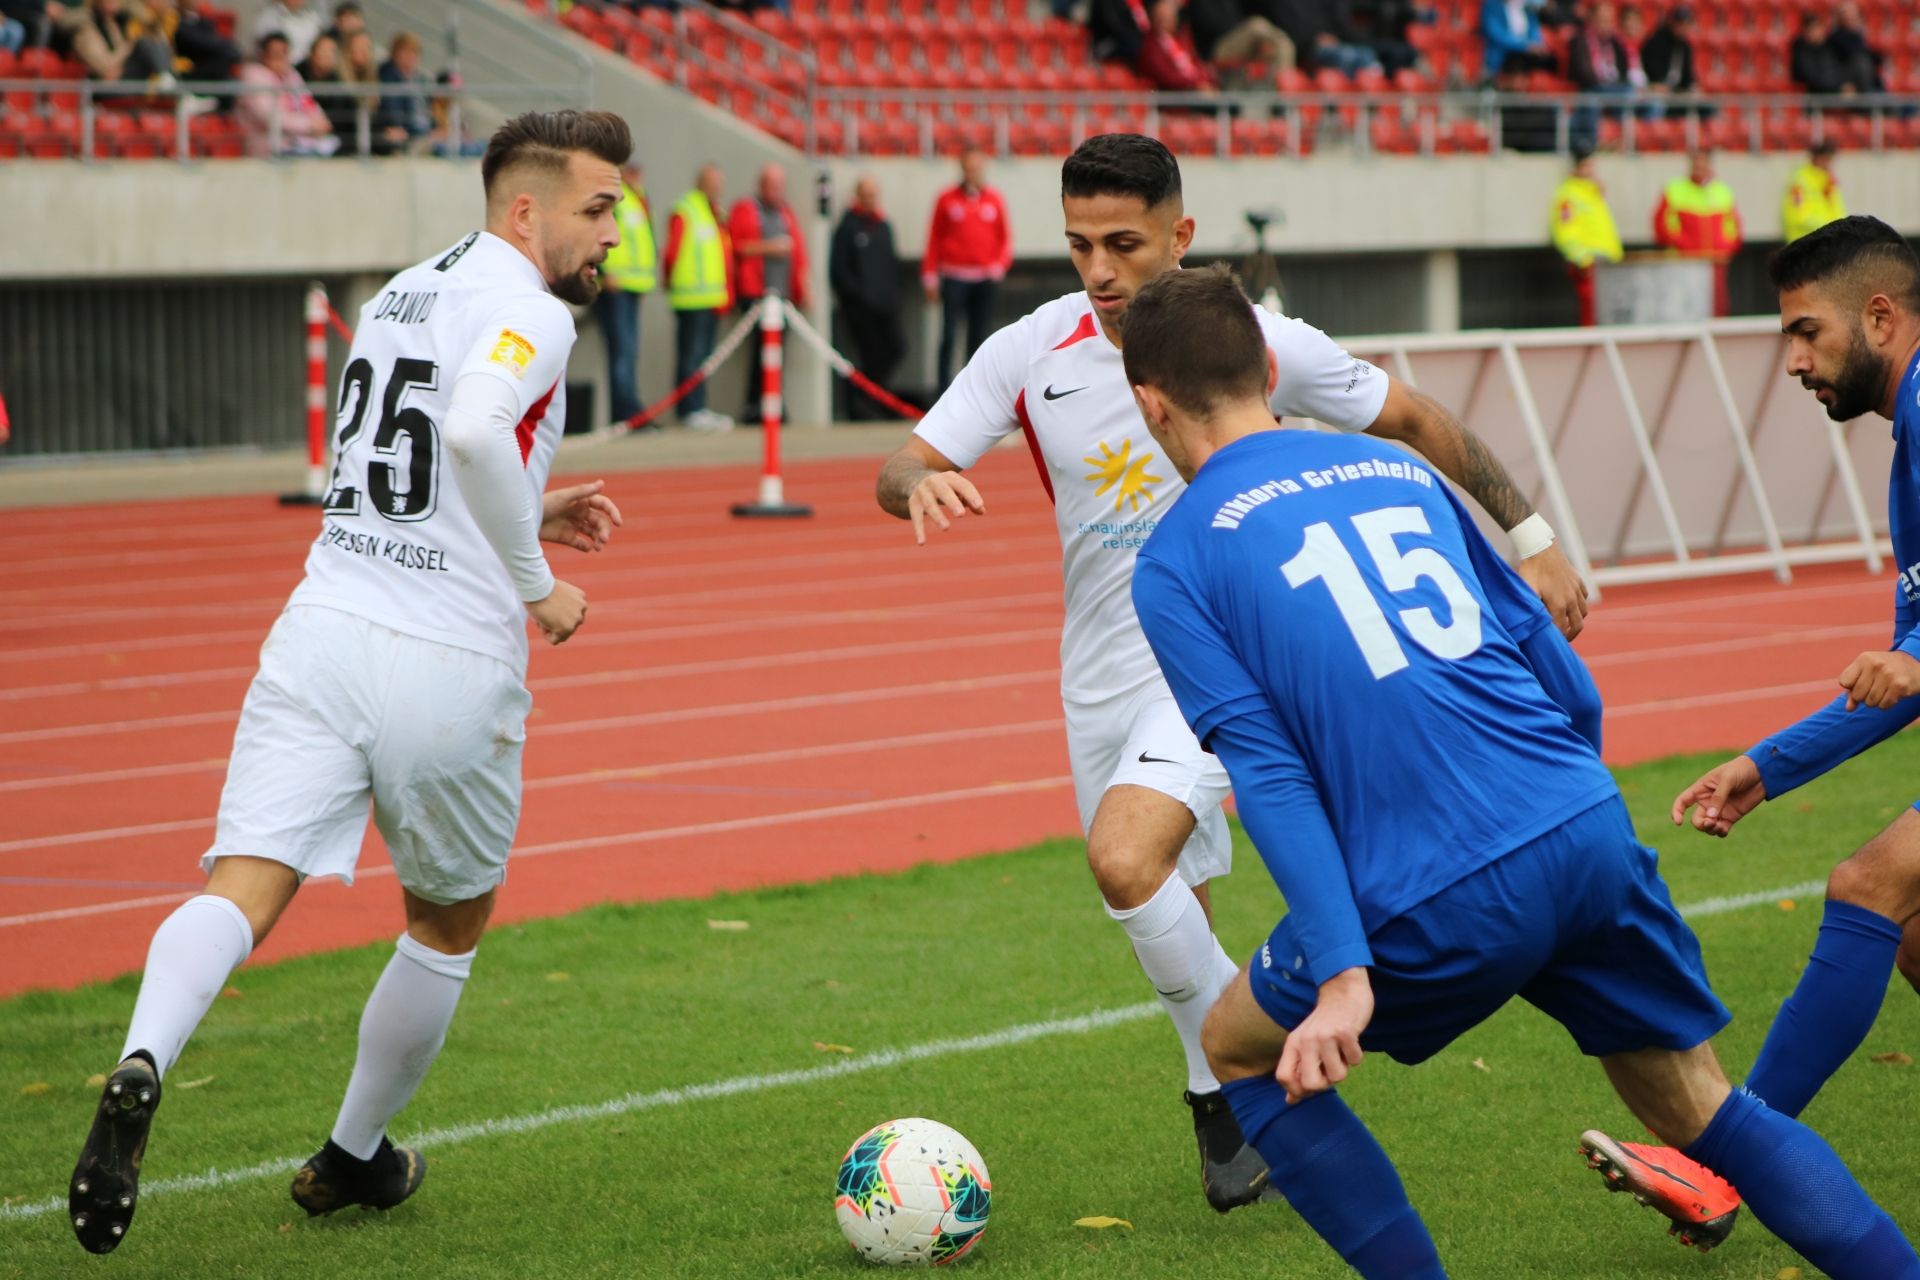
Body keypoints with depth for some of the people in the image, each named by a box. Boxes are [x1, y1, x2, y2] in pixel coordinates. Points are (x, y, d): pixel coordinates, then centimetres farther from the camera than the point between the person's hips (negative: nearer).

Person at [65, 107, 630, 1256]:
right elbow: (475, 430, -27)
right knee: (450, 924, 19)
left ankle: (140, 1071, -37)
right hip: (453, 668, -5)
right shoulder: (530, 310, -7)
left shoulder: (402, 292, 20)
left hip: (324, 633, 5)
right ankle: (356, 1159, 31)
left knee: (243, 889, -10)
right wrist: (537, 582, -14)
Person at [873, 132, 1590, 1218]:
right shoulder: (1031, 353, -7)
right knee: (1171, 916, 13)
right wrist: (921, 482, -33)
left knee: (1125, 860, -26)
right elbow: (901, 470, -8)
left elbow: (1415, 423, 0)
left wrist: (1532, 538, 1)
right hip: (1101, 673, 5)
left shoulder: (1262, 346, -13)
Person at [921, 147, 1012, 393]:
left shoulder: (995, 200, 7)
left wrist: (999, 265, -5)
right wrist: (930, 277, 1)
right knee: (949, 336, -8)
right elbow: (934, 239, 5)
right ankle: (945, 390, -6)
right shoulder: (947, 199, 3)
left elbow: (1005, 237, 10)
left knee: (979, 337, 4)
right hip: (954, 278, -2)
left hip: (985, 279, 2)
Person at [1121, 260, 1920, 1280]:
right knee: (1705, 1110, 18)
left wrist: (1343, 974, -13)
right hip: (1591, 830, 5)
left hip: (1439, 906, -5)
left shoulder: (1174, 564, 4)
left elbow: (1268, 775, -8)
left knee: (1239, 1050, 20)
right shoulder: (1399, 470, 19)